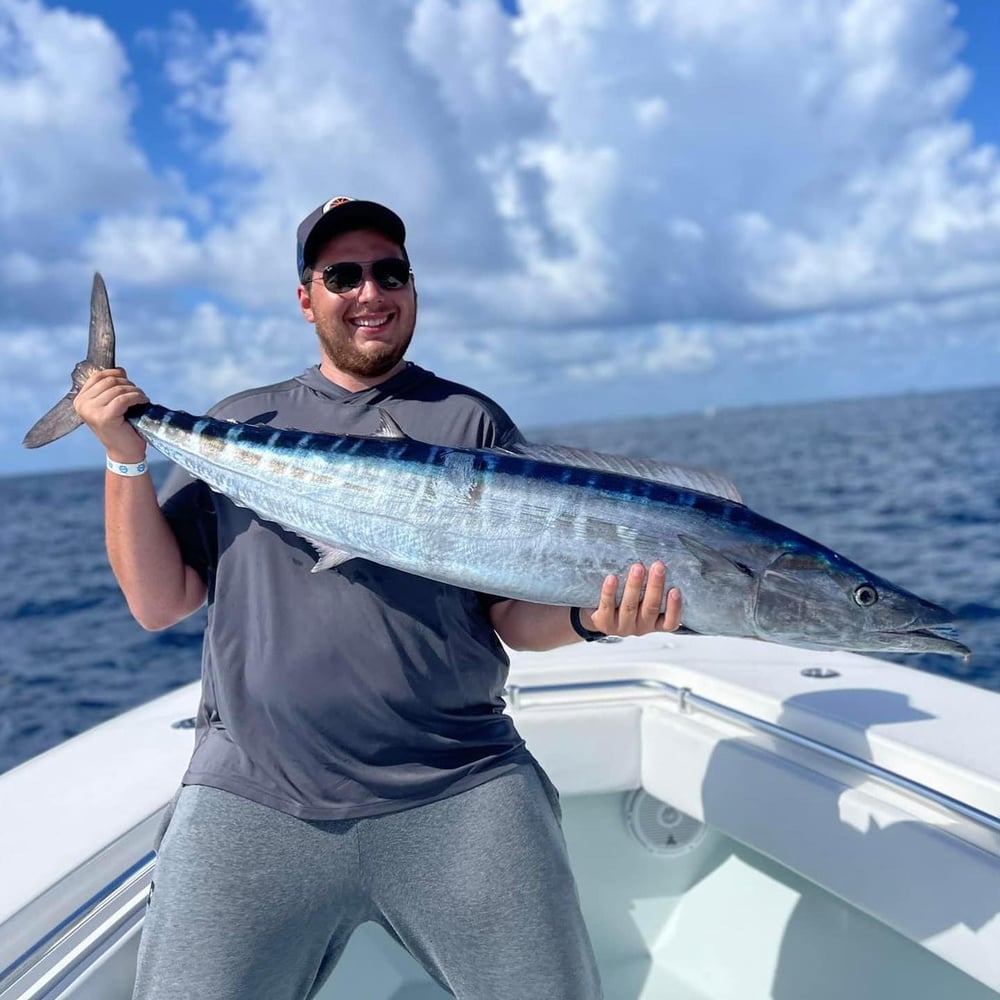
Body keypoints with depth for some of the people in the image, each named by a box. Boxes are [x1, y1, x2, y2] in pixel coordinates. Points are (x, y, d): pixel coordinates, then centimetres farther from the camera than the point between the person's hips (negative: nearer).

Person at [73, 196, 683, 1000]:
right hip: (252, 794, 1)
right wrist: (125, 461, -3)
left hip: (459, 789, 0)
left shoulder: (472, 421, 5)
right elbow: (159, 603, 7)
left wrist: (588, 617, -18)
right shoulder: (239, 426, 10)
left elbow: (514, 617, 2)